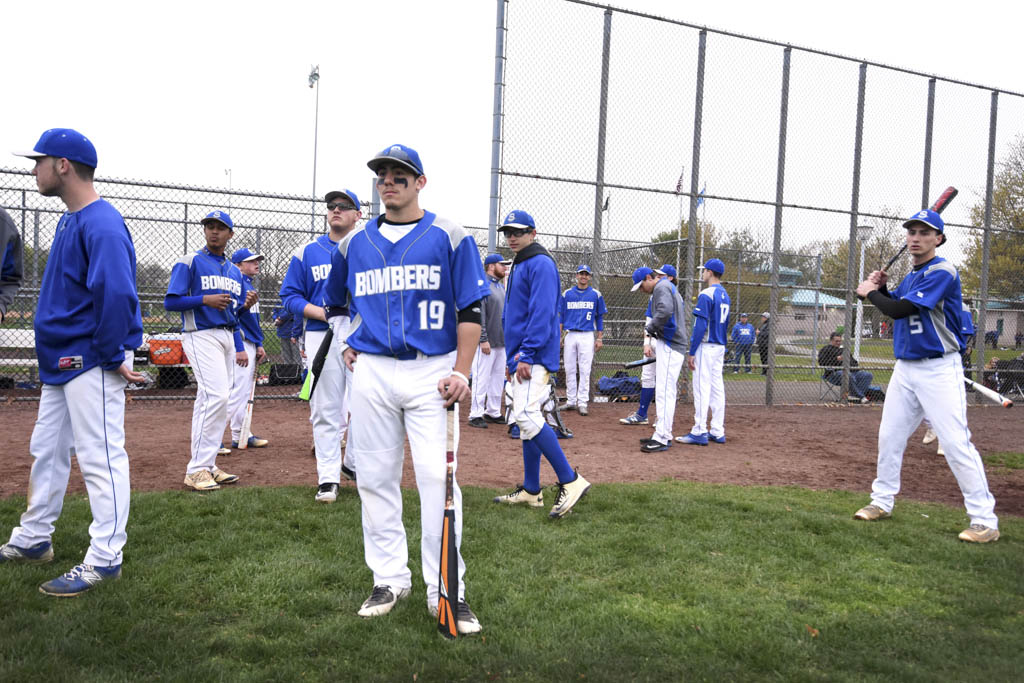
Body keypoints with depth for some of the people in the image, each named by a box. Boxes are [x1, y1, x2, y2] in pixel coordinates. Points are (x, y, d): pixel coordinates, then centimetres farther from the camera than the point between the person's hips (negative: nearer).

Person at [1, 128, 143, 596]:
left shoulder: (101, 224, -18)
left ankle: (105, 559, 5)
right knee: (46, 451, 20)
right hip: (63, 360, 11)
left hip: (92, 363, -11)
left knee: (100, 457, -4)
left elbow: (116, 293, -28)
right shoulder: (70, 220, 14)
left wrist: (111, 356, -23)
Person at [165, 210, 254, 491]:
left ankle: (207, 466, 13)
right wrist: (205, 299, -20)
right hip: (201, 336, -7)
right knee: (216, 396, -19)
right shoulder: (190, 262, -2)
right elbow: (171, 301, -8)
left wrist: (247, 304, -1)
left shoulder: (234, 270, 18)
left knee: (210, 400, 9)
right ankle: (196, 470, -14)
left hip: (228, 337, 7)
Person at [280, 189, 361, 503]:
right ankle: (328, 478, 10)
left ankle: (354, 464, 22)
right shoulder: (307, 252, 12)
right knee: (326, 410, 1)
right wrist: (323, 313, -8)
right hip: (322, 337, 0)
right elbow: (290, 296, 7)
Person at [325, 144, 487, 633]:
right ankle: (390, 579, 20)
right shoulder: (355, 244, 13)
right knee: (375, 479, 6)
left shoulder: (449, 237, 2)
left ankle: (447, 591, 2)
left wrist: (461, 373, -10)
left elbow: (470, 309, -2)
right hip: (371, 373, 4)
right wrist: (348, 343, 16)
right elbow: (336, 298, 30)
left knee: (437, 477, -8)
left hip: (431, 372, -3)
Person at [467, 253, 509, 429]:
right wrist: (483, 340, -21)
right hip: (487, 342, -9)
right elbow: (478, 314, -17)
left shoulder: (501, 285, 18)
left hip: (501, 342, 9)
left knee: (498, 378, 13)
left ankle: (493, 412, 22)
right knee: (481, 379, -6)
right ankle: (476, 415, 0)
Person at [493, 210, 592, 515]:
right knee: (527, 420, 10)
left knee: (527, 417, -20)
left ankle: (571, 480, -15)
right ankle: (531, 491, 17)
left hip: (534, 357, -10)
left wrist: (526, 355, -24)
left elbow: (542, 313, -19)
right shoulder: (518, 266, 21)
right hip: (520, 357, 10)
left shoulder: (541, 264, -9)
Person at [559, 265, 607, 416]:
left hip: (587, 336, -2)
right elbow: (560, 316, 11)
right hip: (570, 335, 2)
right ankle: (571, 401, 12)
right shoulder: (567, 294, 9)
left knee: (585, 370, -5)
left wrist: (599, 338, 3)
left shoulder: (596, 294, 6)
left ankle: (582, 403, -1)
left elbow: (599, 317, 8)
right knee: (569, 369, 4)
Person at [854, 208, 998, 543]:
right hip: (905, 368, 9)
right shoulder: (911, 276, 12)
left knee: (956, 442, -11)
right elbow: (894, 306, 24)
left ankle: (985, 519, -4)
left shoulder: (943, 272, -15)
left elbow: (900, 310, -22)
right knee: (889, 436, 12)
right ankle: (882, 502, 25)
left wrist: (870, 292, -5)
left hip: (939, 370, -9)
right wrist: (881, 288, 7)